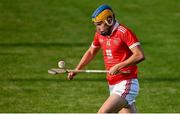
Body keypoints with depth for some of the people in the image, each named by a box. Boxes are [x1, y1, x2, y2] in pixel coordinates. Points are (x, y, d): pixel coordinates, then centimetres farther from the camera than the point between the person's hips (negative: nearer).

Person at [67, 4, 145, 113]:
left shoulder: (124, 33, -13)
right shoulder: (100, 35, 10)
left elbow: (140, 55, -19)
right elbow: (91, 52, 27)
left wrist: (118, 66, -20)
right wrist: (76, 70, 16)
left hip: (126, 84, -8)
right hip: (113, 85, 8)